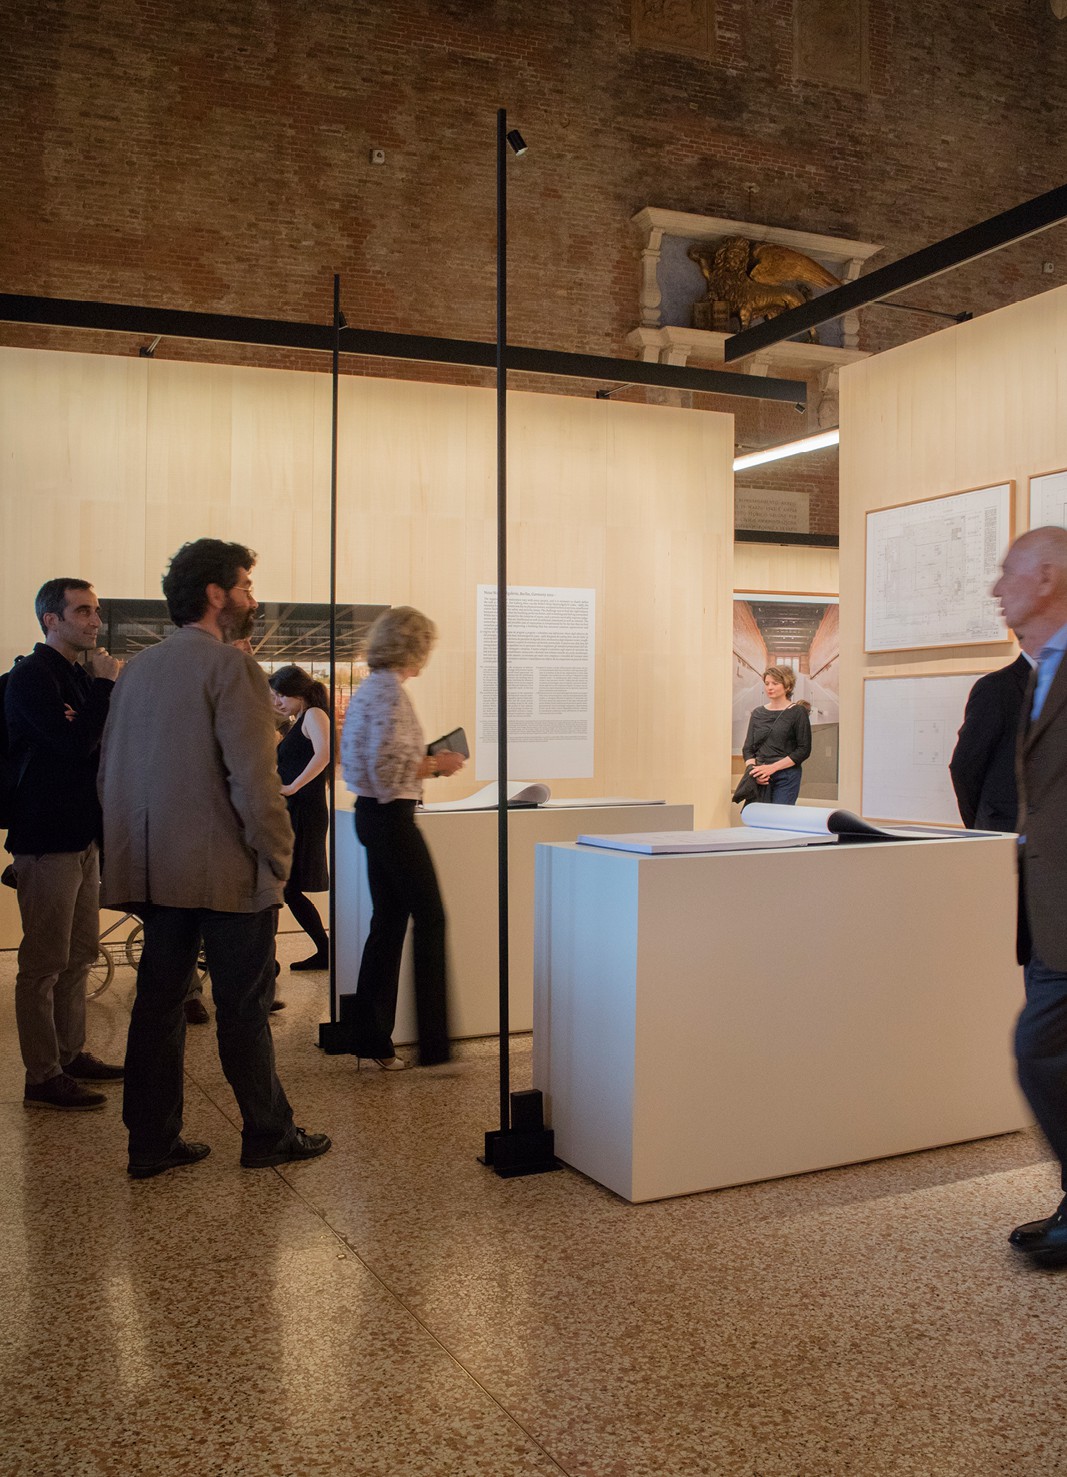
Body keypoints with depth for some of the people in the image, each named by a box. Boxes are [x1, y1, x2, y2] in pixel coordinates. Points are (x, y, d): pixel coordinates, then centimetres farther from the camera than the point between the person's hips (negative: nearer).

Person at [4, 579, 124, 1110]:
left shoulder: (78, 675, 15)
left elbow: (103, 742, 14)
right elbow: (74, 743, -24)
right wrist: (105, 685, -14)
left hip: (82, 835, 9)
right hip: (47, 839, -9)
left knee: (79, 955, 16)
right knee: (44, 962, -3)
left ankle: (71, 1054, 27)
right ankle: (43, 1077, 4)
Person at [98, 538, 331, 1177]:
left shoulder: (139, 667, 11)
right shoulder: (231, 665, -14)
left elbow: (111, 770, 15)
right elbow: (252, 776, -20)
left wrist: (136, 852, 20)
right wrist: (278, 855, -10)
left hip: (157, 870, 7)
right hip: (228, 872, -7)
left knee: (158, 1004, 11)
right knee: (244, 1009, 5)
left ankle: (152, 1142, 19)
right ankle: (268, 1135, 18)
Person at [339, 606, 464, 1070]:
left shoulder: (368, 688, 14)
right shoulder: (390, 691, -16)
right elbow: (387, 767, -23)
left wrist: (426, 760, 16)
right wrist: (437, 763, -11)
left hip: (370, 815, 10)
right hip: (392, 818, -10)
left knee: (388, 922, 13)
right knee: (430, 920, -1)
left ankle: (371, 1039, 17)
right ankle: (434, 1044, 6)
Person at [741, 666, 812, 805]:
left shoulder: (798, 712, 1)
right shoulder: (757, 713, 14)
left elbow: (804, 750, -4)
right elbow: (747, 748, 13)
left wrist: (772, 767, -12)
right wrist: (754, 769, -8)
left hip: (786, 778, -4)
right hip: (760, 779, 4)